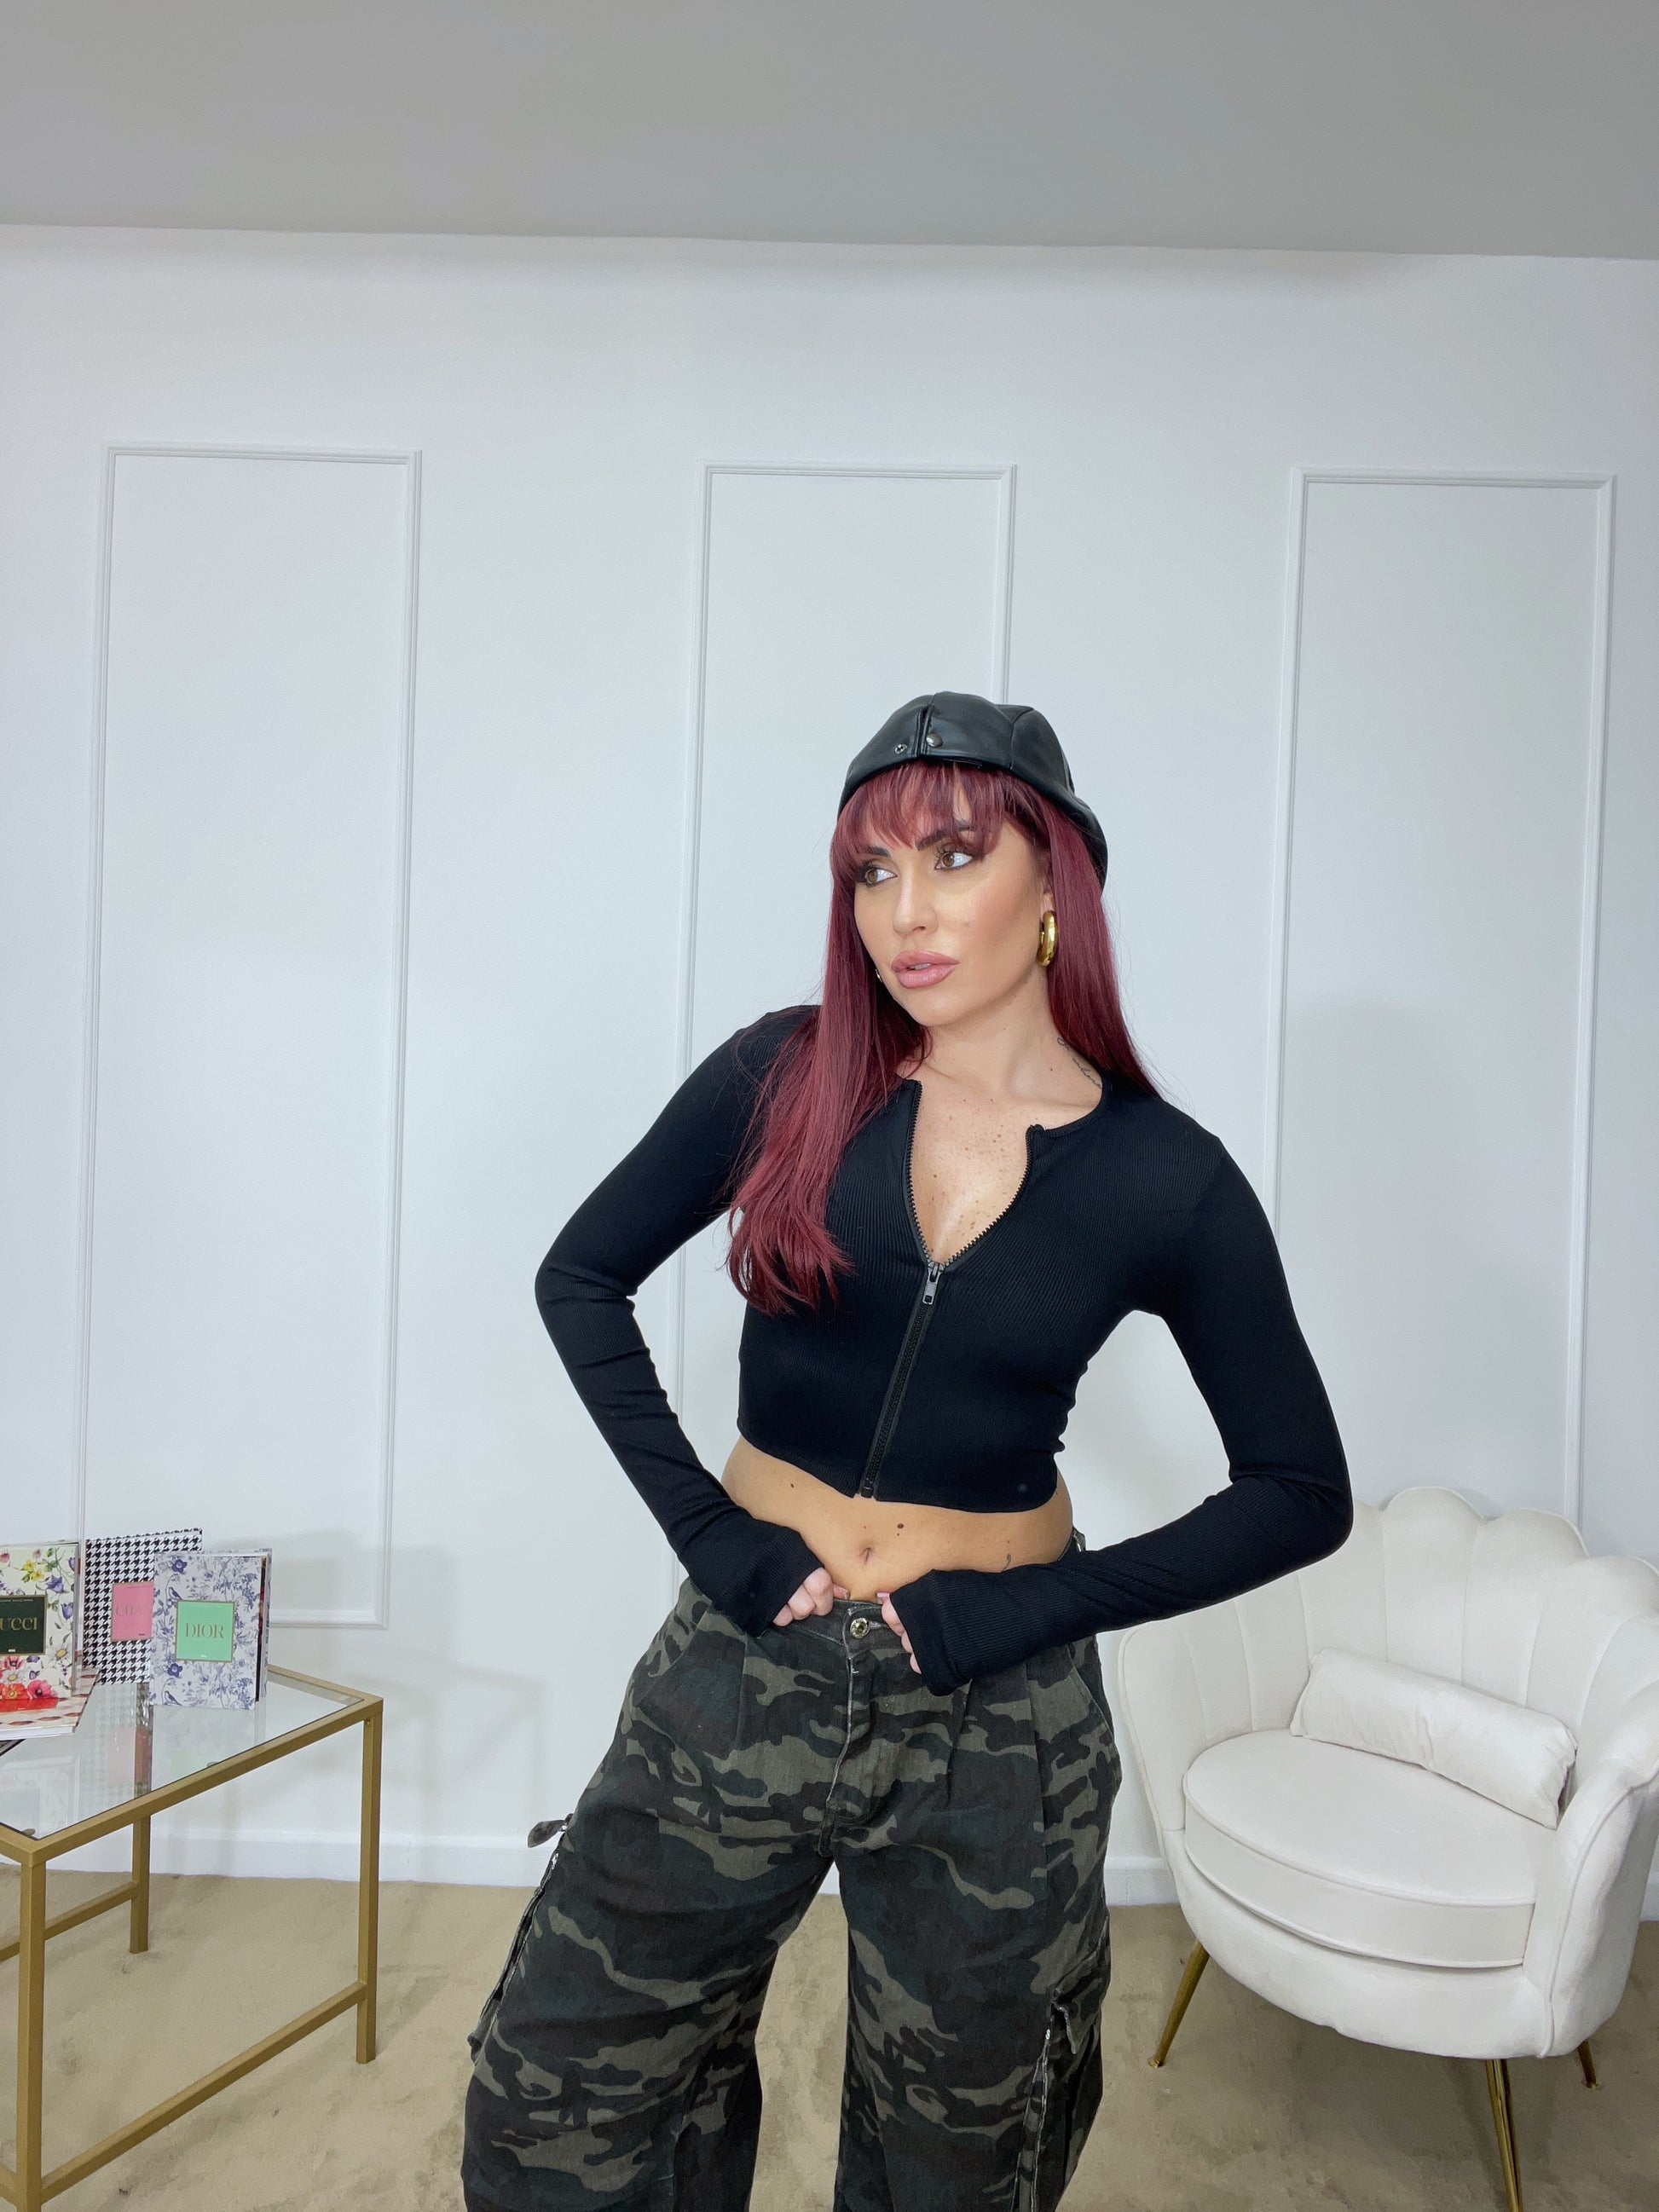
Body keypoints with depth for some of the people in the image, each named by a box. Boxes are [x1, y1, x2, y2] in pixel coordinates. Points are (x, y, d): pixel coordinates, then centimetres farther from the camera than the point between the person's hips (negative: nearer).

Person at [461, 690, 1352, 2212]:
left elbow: (1302, 1493, -3)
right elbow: (582, 1278, 2)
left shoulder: (1164, 1177, -10)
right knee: (559, 2086, 15)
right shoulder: (784, 1077, -8)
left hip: (999, 1715, -1)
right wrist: (700, 1523, -8)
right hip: (743, 1662, 1)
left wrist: (1037, 1606, -12)